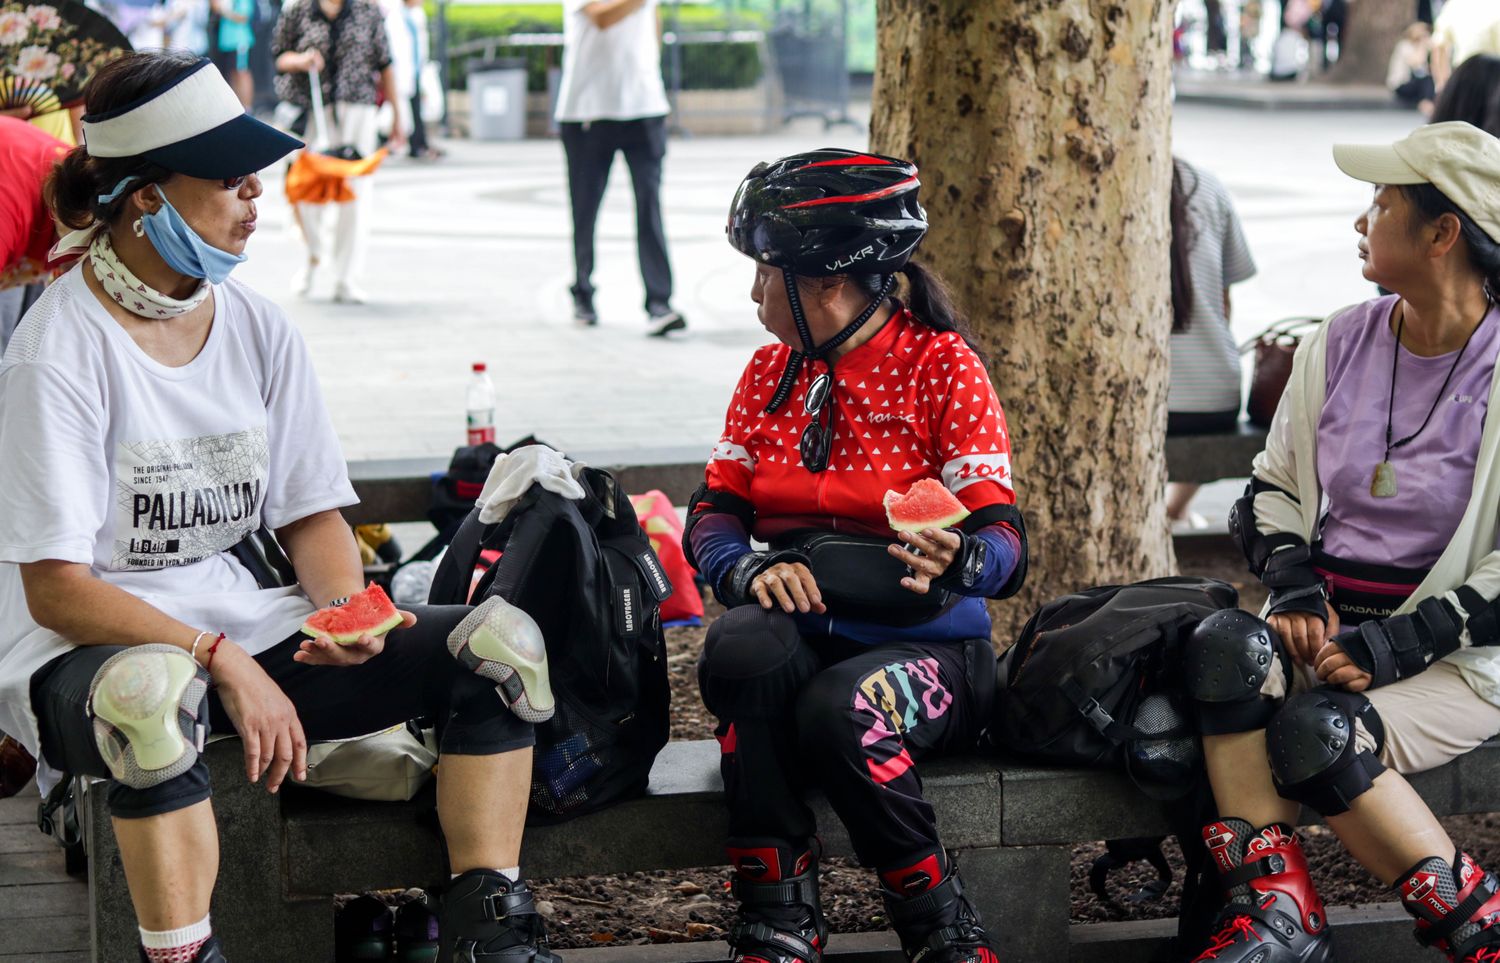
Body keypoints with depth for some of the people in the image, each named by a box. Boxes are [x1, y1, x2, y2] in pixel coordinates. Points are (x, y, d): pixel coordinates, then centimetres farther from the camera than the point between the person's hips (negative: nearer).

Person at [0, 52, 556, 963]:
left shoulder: (256, 326, 5)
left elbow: (313, 512, 10)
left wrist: (346, 611, -11)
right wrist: (223, 664, -25)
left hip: (240, 628, 7)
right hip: (83, 650, -7)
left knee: (496, 641, -8)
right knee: (151, 692, -44)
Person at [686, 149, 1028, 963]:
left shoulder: (940, 365, -2)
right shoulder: (770, 372, 14)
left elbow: (1003, 542, -9)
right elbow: (712, 515, 6)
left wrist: (954, 563, -34)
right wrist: (753, 570, -18)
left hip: (923, 644, -3)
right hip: (802, 632, 4)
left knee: (840, 708, -37)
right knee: (741, 645, -32)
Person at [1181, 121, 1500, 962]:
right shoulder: (1340, 343, 8)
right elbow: (1273, 483, 16)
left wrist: (1395, 645, -19)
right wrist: (1296, 588, -3)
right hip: (1333, 626, 5)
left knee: (1319, 732, -32)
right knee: (1225, 648, -28)